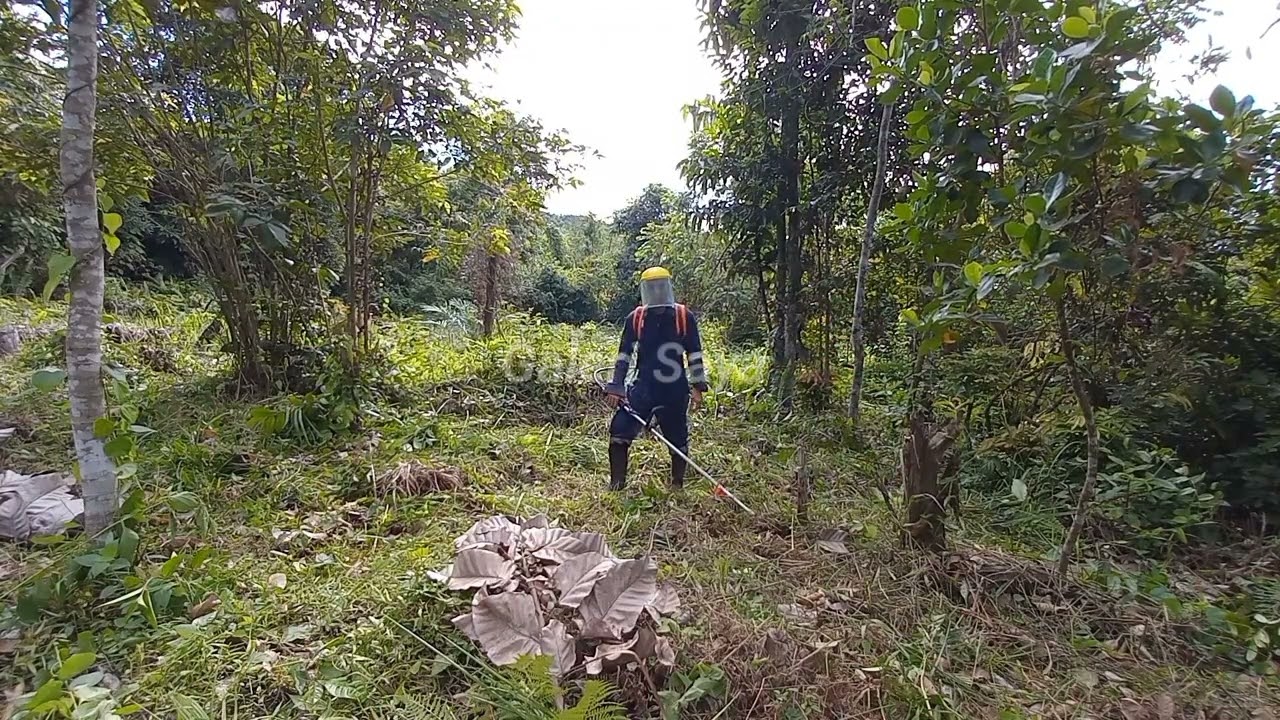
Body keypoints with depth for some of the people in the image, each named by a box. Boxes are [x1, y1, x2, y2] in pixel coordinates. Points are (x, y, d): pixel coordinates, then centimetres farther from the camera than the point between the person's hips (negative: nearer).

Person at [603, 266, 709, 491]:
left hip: (675, 391, 0)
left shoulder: (685, 317, -2)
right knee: (619, 430, -8)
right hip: (643, 388, 1)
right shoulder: (635, 319, 1)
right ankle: (616, 483, 8)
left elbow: (695, 354, 4)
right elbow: (624, 355, 6)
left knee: (678, 440, 10)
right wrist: (617, 387, 2)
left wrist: (697, 386, 1)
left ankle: (677, 485, 31)